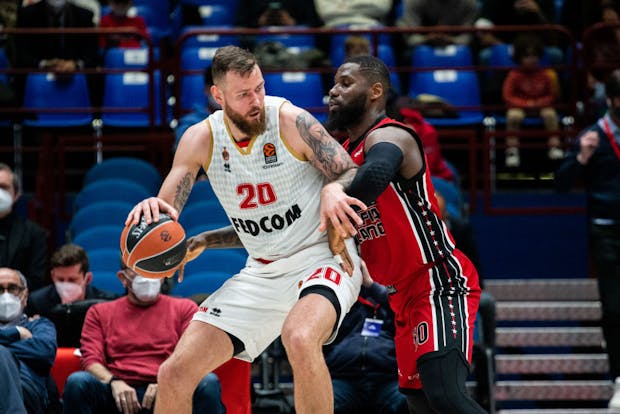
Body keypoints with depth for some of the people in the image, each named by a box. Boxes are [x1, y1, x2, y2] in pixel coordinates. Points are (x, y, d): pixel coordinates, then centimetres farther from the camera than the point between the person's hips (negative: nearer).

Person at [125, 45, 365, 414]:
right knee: (174, 374, -2)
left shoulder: (291, 120, -15)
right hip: (262, 272, 5)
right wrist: (152, 209, -28)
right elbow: (163, 215, -2)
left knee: (299, 338, -39)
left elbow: (354, 174, -10)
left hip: (320, 257, -5)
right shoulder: (201, 139, -4)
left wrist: (333, 189, -34)